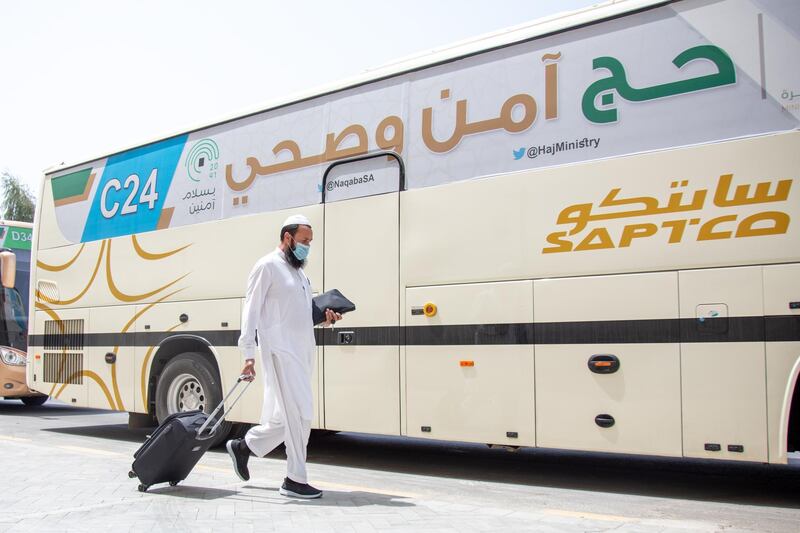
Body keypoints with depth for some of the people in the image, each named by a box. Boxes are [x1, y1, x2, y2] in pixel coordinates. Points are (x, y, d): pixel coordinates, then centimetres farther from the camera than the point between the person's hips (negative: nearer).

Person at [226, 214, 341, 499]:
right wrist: (248, 355, -14)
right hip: (280, 350, -9)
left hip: (302, 351, 9)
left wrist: (323, 318, 9)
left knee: (288, 416, 11)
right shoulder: (267, 266, -4)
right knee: (299, 413, -9)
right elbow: (252, 312, -8)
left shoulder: (299, 272, 22)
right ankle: (296, 480, 1)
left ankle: (243, 446, 30)